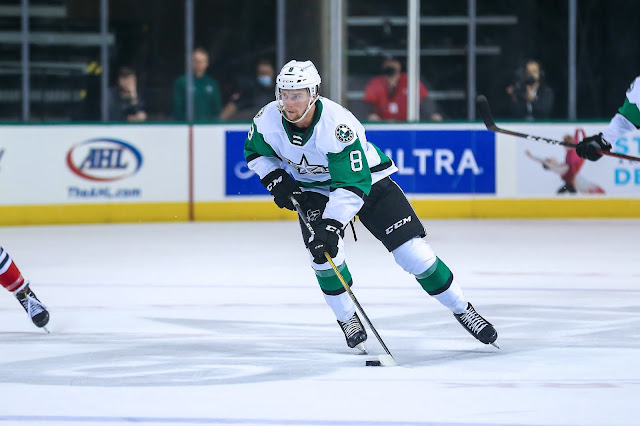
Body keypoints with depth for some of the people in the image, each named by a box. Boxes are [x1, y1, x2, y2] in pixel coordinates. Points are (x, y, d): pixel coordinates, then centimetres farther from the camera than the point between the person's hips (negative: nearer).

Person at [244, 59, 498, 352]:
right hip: (313, 189, 4)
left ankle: (462, 309, 6)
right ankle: (347, 319, 2)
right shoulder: (267, 120, -20)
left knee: (411, 251, -10)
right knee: (322, 251, -22)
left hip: (366, 180, -3)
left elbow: (352, 186, -36)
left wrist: (331, 225, -43)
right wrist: (276, 180, -13)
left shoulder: (338, 125, -36)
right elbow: (255, 152, 3)